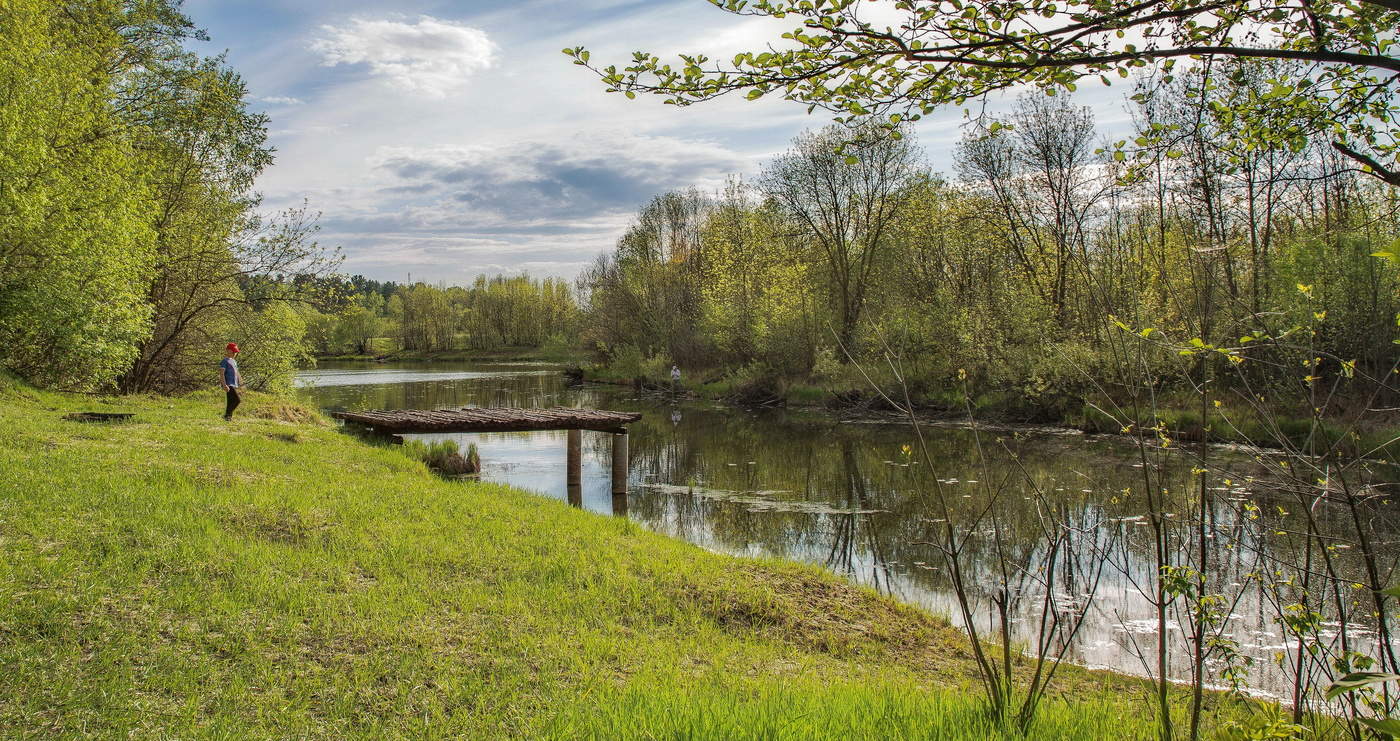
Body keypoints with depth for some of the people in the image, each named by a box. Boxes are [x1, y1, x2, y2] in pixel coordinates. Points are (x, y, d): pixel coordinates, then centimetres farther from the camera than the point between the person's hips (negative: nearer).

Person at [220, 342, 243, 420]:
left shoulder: (234, 361, 21)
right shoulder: (224, 361, -7)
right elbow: (221, 373, -15)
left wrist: (241, 383, 25)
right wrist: (224, 385, -24)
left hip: (234, 385, 9)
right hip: (229, 385, -9)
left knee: (231, 402, 9)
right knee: (237, 400, -17)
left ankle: (227, 416, 15)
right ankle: (227, 415, -8)